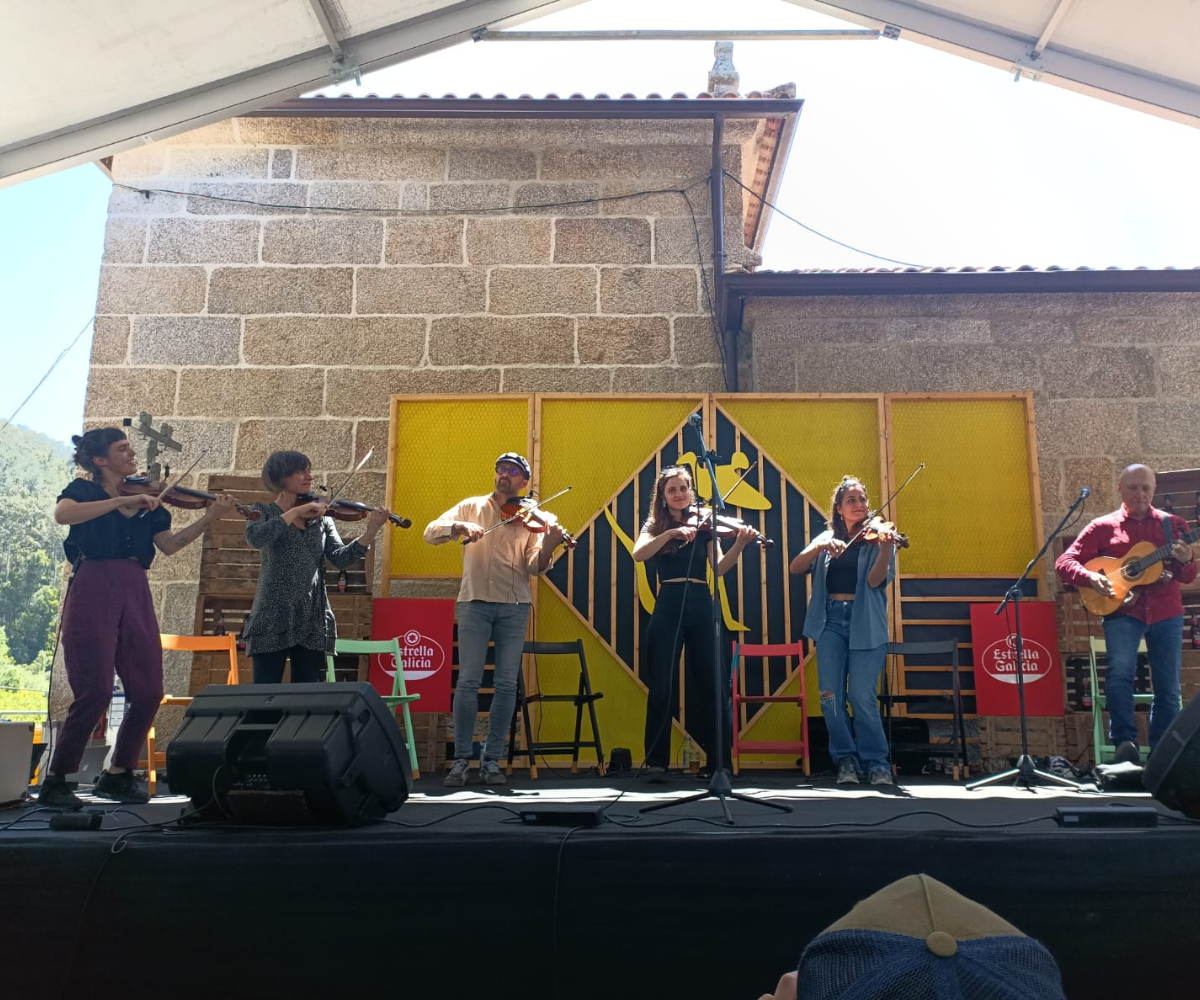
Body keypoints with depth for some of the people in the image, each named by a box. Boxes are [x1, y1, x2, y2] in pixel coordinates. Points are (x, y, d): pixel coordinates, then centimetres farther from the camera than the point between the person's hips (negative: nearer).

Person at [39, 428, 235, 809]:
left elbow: (169, 545, 7)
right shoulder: (83, 490, 4)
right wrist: (122, 501, -23)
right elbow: (62, 514, -19)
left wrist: (210, 516, -3)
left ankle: (117, 774, 19)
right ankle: (54, 783, 7)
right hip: (93, 593, -5)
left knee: (148, 692, 2)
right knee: (95, 692, -9)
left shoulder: (146, 501, 17)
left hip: (135, 596, 5)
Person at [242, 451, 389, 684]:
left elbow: (341, 559, -2)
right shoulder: (263, 511, 3)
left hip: (313, 621, 3)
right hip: (273, 618, -3)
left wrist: (370, 531, -15)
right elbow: (255, 538, -20)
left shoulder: (322, 518, 9)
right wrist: (296, 511, -21)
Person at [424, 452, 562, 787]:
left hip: (514, 607, 1)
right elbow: (431, 532, 2)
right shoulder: (471, 507, 11)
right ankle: (461, 759, 5)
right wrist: (460, 526, -18)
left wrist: (548, 546, -25)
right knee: (468, 681, -5)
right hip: (475, 602, -1)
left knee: (507, 684, 1)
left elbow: (535, 567, -3)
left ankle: (492, 759, 11)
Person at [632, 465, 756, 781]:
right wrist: (671, 533, -23)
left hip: (701, 607, 2)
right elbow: (639, 554, -13)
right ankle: (657, 762, 8)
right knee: (663, 687, -1)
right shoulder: (655, 525, 8)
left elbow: (720, 568, -2)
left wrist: (740, 543, -18)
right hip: (668, 608, -2)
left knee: (713, 685, 1)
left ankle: (719, 761, 12)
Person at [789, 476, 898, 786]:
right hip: (830, 621, 3)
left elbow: (875, 580, -12)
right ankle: (846, 759, 14)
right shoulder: (826, 539, 13)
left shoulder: (876, 539, 4)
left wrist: (885, 549, -29)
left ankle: (876, 762, 8)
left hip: (866, 623, -2)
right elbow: (795, 567, -1)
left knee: (862, 697, -9)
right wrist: (821, 547, -17)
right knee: (831, 696, -4)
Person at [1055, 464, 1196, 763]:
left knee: (1168, 687, 5)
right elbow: (1064, 562, 0)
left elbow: (1188, 576, 8)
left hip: (1166, 613, 2)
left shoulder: (1172, 524, 9)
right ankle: (1125, 742, -14)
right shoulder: (1103, 526, 4)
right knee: (1119, 673, -23)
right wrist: (1091, 577, -19)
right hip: (1122, 610, -2)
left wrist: (1186, 562, -15)